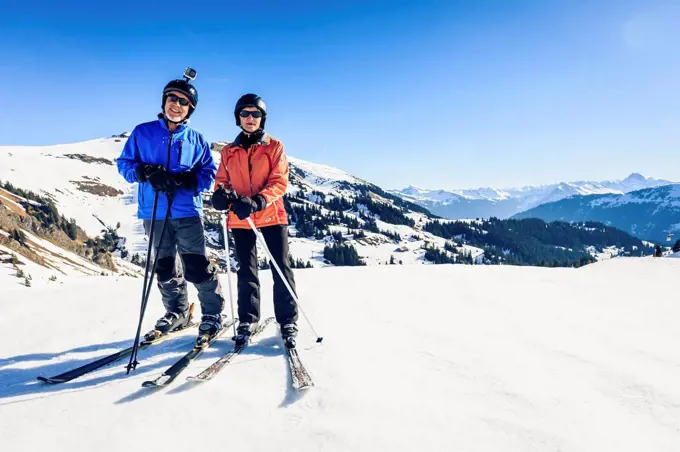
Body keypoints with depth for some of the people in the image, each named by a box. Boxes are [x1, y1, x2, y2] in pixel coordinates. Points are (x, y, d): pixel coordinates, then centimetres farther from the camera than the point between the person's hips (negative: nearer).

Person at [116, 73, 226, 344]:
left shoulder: (196, 140, 7)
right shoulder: (142, 133, 8)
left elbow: (210, 175, 6)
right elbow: (124, 163, 9)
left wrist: (188, 180, -14)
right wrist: (145, 172, -13)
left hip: (187, 212, -2)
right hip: (154, 213, 2)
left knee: (197, 267, -7)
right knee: (165, 268, 11)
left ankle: (213, 313, 9)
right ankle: (177, 313, 28)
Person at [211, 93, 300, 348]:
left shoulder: (274, 147, 3)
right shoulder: (228, 152, 12)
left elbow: (279, 182, -6)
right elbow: (222, 181, 12)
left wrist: (257, 202, -22)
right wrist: (221, 195, -13)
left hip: (271, 215, -2)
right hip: (240, 219, 2)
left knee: (281, 268, -2)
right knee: (246, 270, 7)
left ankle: (288, 321, 6)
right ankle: (248, 320, 17)